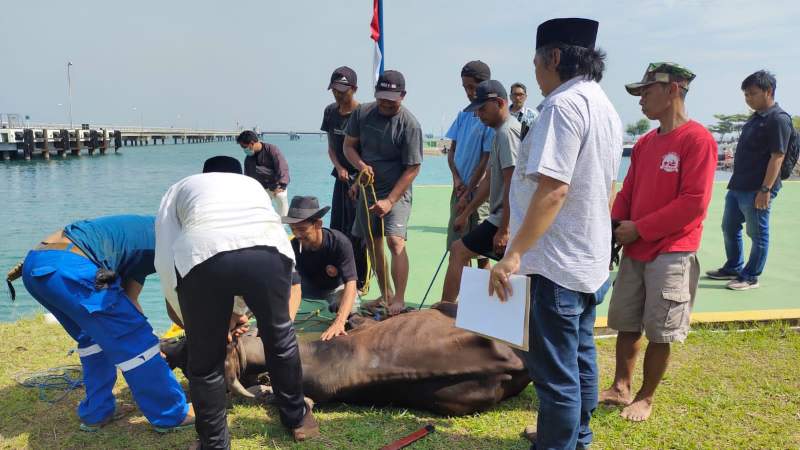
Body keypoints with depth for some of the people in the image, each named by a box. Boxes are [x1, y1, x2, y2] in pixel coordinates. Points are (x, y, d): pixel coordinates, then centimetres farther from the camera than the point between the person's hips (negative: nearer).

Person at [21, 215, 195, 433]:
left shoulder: (145, 233, 29)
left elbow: (129, 300, 28)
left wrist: (150, 345, 32)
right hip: (67, 266, -10)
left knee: (95, 336, 25)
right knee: (134, 341, 0)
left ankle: (96, 413, 30)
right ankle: (172, 415, 11)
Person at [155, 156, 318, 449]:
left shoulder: (179, 190, 35)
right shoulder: (252, 184, 42)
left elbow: (165, 260, 21)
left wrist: (190, 318, 33)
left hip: (201, 254, -2)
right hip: (268, 249, 2)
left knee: (205, 361, 19)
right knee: (280, 337, 27)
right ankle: (297, 418, 46)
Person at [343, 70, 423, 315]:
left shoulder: (409, 124, -15)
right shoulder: (362, 112, -1)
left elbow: (412, 168, -15)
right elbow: (348, 145, 7)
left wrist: (390, 200, -20)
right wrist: (361, 165, -15)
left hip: (396, 192, -5)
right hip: (368, 189, 5)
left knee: (395, 241, -20)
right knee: (373, 243, 10)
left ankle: (399, 300, -16)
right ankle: (385, 295, 23)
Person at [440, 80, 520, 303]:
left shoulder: (507, 132, -14)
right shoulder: (500, 132, 18)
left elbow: (513, 184, -21)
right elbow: (489, 180, 23)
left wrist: (503, 229, -21)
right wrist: (465, 214, 23)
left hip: (504, 220, -10)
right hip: (502, 219, 10)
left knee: (458, 251, -5)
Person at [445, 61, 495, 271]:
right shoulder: (463, 115, 10)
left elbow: (486, 160, -13)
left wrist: (467, 194, -11)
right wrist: (456, 178, -5)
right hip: (460, 189, 7)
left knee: (481, 253, 0)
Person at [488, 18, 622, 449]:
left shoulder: (564, 104, -18)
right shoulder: (605, 106, 14)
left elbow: (553, 189, -27)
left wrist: (514, 255, -25)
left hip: (556, 265, -11)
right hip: (591, 260, 11)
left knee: (555, 372, 1)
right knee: (580, 358, 22)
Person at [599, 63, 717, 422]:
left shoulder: (698, 139, -11)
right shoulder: (644, 143, 12)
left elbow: (694, 204, -18)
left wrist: (639, 229, -16)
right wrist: (615, 225, -4)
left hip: (672, 254, -7)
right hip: (634, 251, 7)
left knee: (660, 332, 4)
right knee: (627, 324, 13)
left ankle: (646, 397, 20)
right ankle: (621, 388, 27)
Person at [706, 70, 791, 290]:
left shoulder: (778, 119, -14)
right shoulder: (755, 117, 14)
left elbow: (777, 156, -19)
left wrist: (765, 189, -23)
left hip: (757, 190, -10)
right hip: (737, 187, 10)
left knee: (758, 234, 4)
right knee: (729, 228, 18)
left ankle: (750, 277, 14)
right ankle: (733, 268, 33)